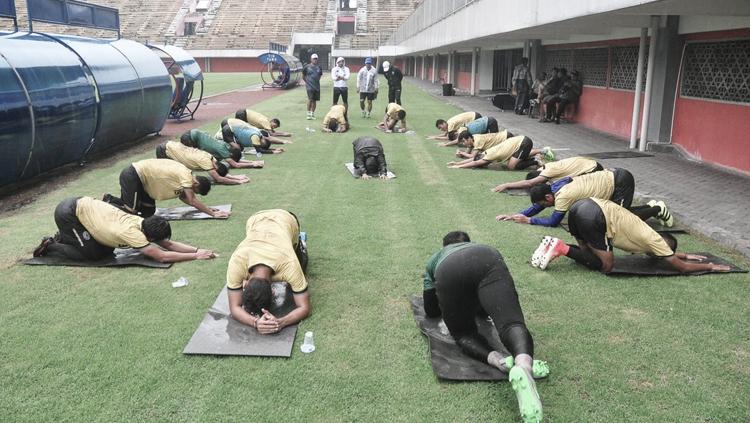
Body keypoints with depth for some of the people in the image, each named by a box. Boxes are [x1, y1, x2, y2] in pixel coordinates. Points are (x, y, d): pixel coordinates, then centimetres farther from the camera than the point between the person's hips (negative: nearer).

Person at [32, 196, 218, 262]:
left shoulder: (142, 222, -9)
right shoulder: (132, 233, -31)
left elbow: (170, 244, -8)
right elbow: (162, 256, -34)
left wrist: (198, 249, -19)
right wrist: (196, 256, -33)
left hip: (83, 204, 8)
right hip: (68, 212, -8)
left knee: (107, 250, 9)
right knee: (91, 254, -8)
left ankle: (62, 238, 25)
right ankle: (50, 246, 11)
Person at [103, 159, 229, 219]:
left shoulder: (184, 173, 5)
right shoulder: (186, 176, -22)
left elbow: (183, 196, 9)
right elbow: (192, 200, -25)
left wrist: (206, 208, 2)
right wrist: (212, 213, -24)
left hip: (141, 178, 10)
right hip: (131, 176, -10)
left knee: (149, 211, 12)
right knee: (131, 212, -16)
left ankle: (111, 200, 21)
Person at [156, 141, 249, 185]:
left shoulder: (212, 159, -8)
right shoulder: (205, 161, -30)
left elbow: (220, 174, 2)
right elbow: (219, 179, -32)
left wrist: (236, 177, -9)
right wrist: (238, 181, -28)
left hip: (172, 146, 8)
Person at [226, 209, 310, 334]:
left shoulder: (288, 264, -46)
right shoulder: (237, 263, -43)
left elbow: (305, 307, -38)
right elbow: (234, 307, -34)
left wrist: (280, 322, -58)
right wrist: (255, 322, -56)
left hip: (287, 219, -1)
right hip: (256, 220, 2)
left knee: (299, 271, 7)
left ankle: (300, 244, 36)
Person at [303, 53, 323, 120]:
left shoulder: (319, 68, 10)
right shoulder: (307, 67, -1)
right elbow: (303, 75, 11)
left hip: (317, 86, 4)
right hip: (310, 86, -4)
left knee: (314, 100, 7)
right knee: (310, 99, -13)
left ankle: (313, 114, 16)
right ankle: (308, 114, -5)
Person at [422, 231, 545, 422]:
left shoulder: (435, 259, 44)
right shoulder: (479, 246, 49)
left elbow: (431, 311, 42)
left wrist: (450, 305, 61)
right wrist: (475, 306, 66)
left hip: (450, 271, -1)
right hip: (489, 260, 1)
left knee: (463, 333, 14)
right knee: (511, 322, -16)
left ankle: (497, 360, -18)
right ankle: (524, 366, -49)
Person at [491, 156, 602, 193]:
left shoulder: (549, 171, -30)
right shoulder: (545, 167, -7)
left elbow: (529, 183, -37)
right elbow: (528, 182, 0)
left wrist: (506, 185, -36)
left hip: (592, 169, -8)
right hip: (587, 164, 8)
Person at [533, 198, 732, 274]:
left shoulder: (647, 235, 32)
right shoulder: (654, 240, 10)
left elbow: (666, 253, 52)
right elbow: (682, 267, 17)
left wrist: (686, 255, 54)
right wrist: (710, 267, 31)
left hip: (582, 206, 9)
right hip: (593, 216, -9)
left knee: (591, 256, 21)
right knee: (605, 265, 1)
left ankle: (553, 244, 1)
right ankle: (561, 248, -12)